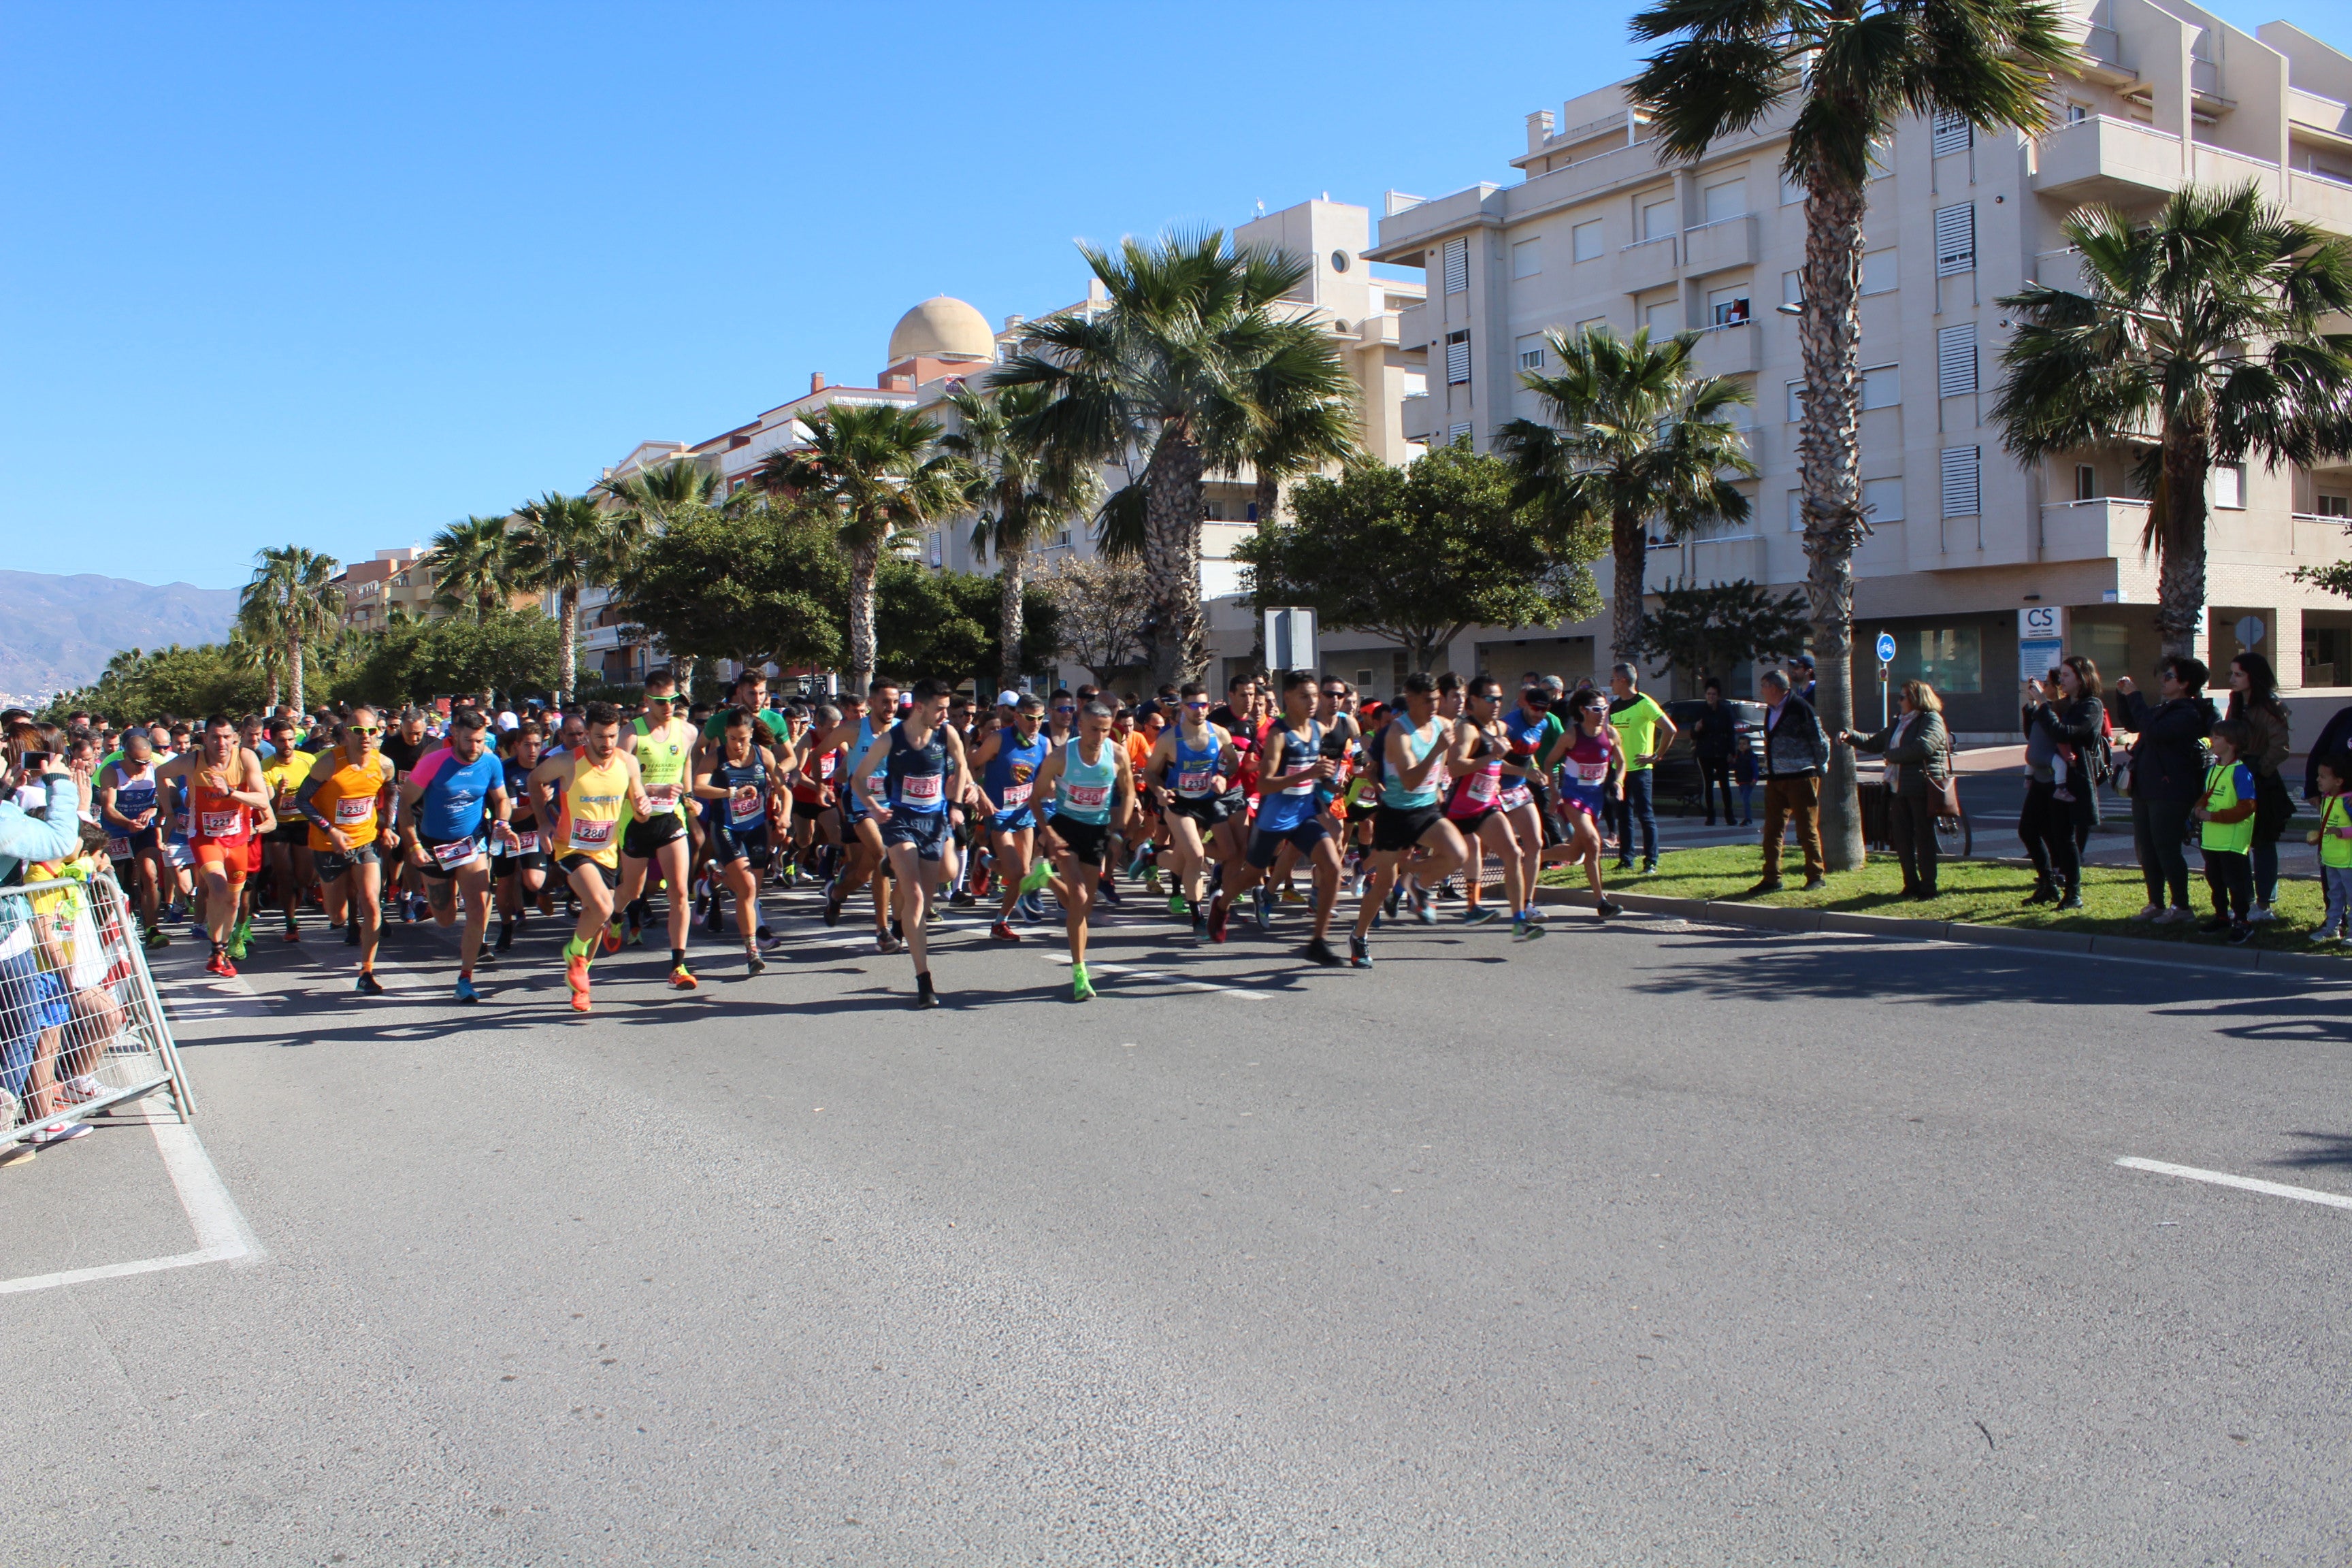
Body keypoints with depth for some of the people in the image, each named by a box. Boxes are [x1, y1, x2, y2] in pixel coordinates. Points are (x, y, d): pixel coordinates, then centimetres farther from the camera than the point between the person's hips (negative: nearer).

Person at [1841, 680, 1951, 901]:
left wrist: (1892, 756, -13)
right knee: (1901, 839, 9)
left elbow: (1922, 748, -24)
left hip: (1922, 790, -8)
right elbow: (1874, 743, 26)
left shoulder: (1932, 721, -8)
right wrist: (1850, 736, 10)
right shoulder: (1899, 723, 19)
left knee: (1923, 838, -2)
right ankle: (1911, 884, 18)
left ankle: (1928, 886, 5)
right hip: (1898, 790, 8)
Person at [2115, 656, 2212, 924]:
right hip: (2146, 789, 10)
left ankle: (2181, 907, 2)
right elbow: (2132, 725, 27)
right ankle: (2156, 904, 18)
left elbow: (2152, 730, -28)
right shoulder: (2164, 709, 16)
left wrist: (2135, 697, -21)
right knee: (2146, 850, 11)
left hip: (2170, 792, -10)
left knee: (2167, 849, -6)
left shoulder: (2188, 713, -14)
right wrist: (2125, 696, 12)